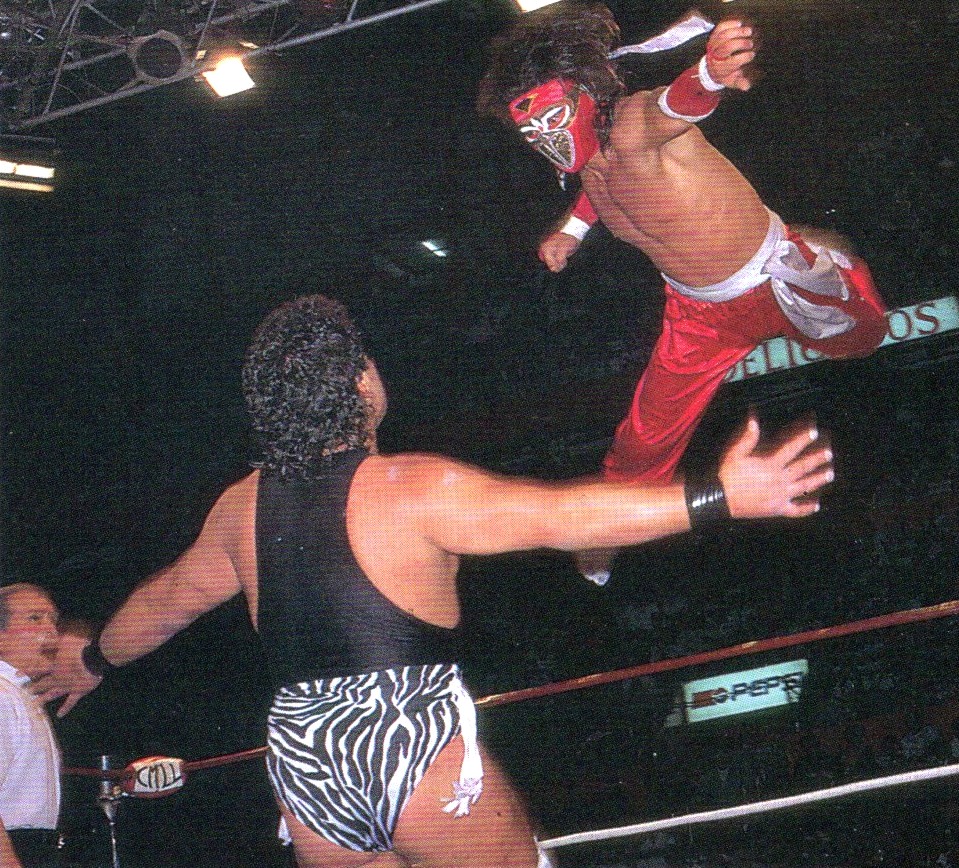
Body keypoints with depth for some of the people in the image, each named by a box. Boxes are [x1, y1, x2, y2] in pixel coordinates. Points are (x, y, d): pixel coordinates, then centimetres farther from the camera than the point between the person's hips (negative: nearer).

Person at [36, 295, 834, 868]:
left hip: (303, 757, 6)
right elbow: (560, 516, -18)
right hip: (415, 743, -5)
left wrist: (94, 662, 45)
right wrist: (718, 497, -20)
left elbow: (166, 599, 25)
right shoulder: (414, 491, -10)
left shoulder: (243, 507, 9)